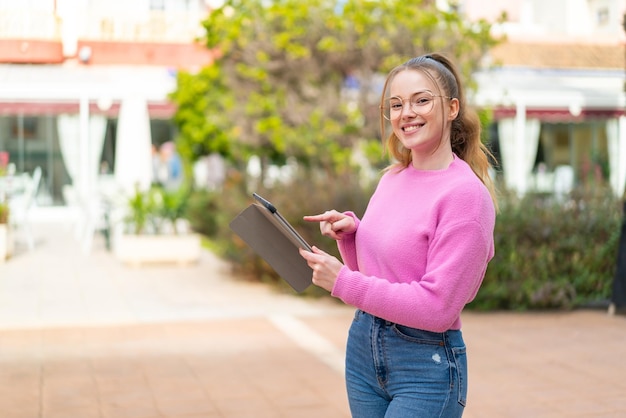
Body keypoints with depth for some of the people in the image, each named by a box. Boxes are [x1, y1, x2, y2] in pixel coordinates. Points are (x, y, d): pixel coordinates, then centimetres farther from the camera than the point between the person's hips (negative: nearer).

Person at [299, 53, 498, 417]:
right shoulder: (392, 178, 5)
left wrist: (343, 283, -17)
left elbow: (436, 308, -20)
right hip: (363, 346, 7)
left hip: (426, 364, -7)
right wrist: (349, 232, -3)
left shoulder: (465, 193, -16)